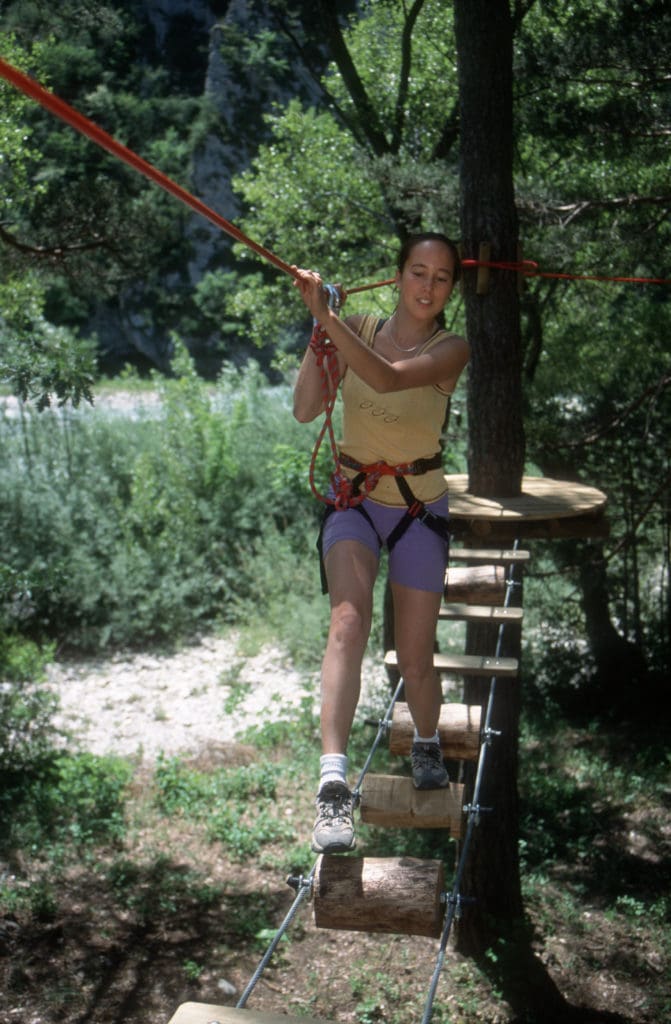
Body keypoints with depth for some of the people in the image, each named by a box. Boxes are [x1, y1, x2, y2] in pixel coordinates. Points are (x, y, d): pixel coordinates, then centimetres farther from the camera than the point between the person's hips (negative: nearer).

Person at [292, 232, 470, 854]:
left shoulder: (451, 350, -9)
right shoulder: (358, 330, -3)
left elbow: (388, 378, -30)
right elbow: (305, 409, -13)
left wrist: (327, 318, -37)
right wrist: (319, 333, -23)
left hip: (419, 506, 0)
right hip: (353, 499, 0)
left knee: (414, 658, 5)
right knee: (349, 622, -25)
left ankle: (426, 747, 37)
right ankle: (333, 781, -31)